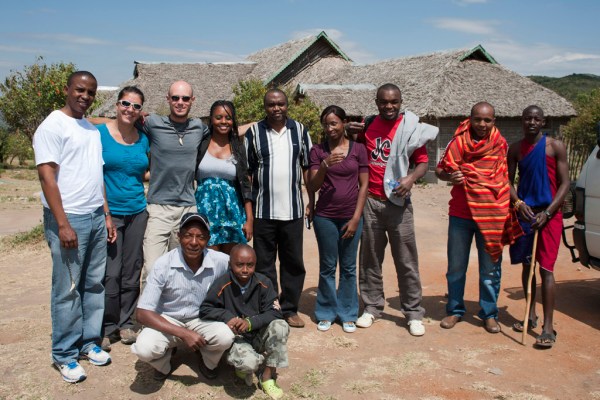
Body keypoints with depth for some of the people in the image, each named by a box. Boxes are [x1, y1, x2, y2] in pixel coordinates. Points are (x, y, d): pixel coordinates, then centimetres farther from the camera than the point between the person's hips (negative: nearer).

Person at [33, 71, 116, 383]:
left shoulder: (92, 129, 15)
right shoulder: (52, 126, -6)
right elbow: (47, 177, -12)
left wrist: (106, 215, 14)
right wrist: (63, 225, -17)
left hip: (96, 217, 7)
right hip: (69, 219, -7)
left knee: (94, 284, 11)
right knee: (67, 289, 1)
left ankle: (89, 342, 24)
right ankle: (64, 355, 14)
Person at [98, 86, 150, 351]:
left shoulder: (143, 139, 10)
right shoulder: (100, 133, -3)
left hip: (137, 212, 4)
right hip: (109, 212, -4)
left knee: (132, 272, 8)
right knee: (110, 273, -6)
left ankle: (126, 324, 22)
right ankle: (107, 327, 11)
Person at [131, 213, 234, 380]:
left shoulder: (220, 261, -18)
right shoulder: (163, 264, -22)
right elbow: (142, 313, -22)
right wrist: (183, 334, -30)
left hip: (202, 320, 1)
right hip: (168, 321, -1)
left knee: (225, 337, -30)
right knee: (144, 348, -31)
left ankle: (206, 360, 8)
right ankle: (165, 361, 8)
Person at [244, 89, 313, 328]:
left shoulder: (299, 130, 5)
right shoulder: (254, 132, 1)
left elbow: (307, 166, 9)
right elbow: (247, 171, 3)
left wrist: (312, 200, 5)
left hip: (293, 210, 1)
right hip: (263, 210, -1)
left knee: (293, 262, 8)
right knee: (264, 263, 7)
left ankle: (290, 309, 22)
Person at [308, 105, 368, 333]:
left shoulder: (358, 149, 1)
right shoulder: (318, 150, 1)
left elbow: (364, 185, 1)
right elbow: (312, 187, -4)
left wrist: (356, 218, -5)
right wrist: (325, 165, -22)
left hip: (351, 217, 0)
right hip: (325, 217, 0)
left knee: (348, 267, 8)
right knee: (327, 267, 8)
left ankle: (348, 314, 20)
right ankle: (326, 313, 21)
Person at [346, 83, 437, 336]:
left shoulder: (411, 128, -1)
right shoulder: (368, 125, 8)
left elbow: (422, 162, 0)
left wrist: (411, 178, -21)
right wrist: (351, 133, 1)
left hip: (398, 202, -2)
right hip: (370, 201, 3)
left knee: (407, 260, 1)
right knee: (370, 258, 10)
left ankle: (413, 313, 13)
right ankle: (372, 307, 23)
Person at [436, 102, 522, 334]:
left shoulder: (501, 145, 2)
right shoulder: (458, 143, -2)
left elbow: (506, 177, 15)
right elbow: (439, 170, 5)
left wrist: (515, 202, 7)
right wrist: (450, 176, -16)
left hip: (491, 216, 0)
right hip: (460, 214, 0)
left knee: (490, 269, 8)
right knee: (456, 268, 10)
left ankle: (489, 314, 23)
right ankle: (455, 310, 26)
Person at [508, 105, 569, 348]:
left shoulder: (555, 146, -3)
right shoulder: (515, 149, 8)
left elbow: (564, 183, -5)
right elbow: (509, 181, 9)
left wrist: (547, 212, -15)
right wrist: (518, 203, -11)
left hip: (548, 214, -4)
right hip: (524, 212, 4)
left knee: (545, 269, -7)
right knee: (527, 266, 12)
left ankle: (548, 327, -4)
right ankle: (531, 316, 26)